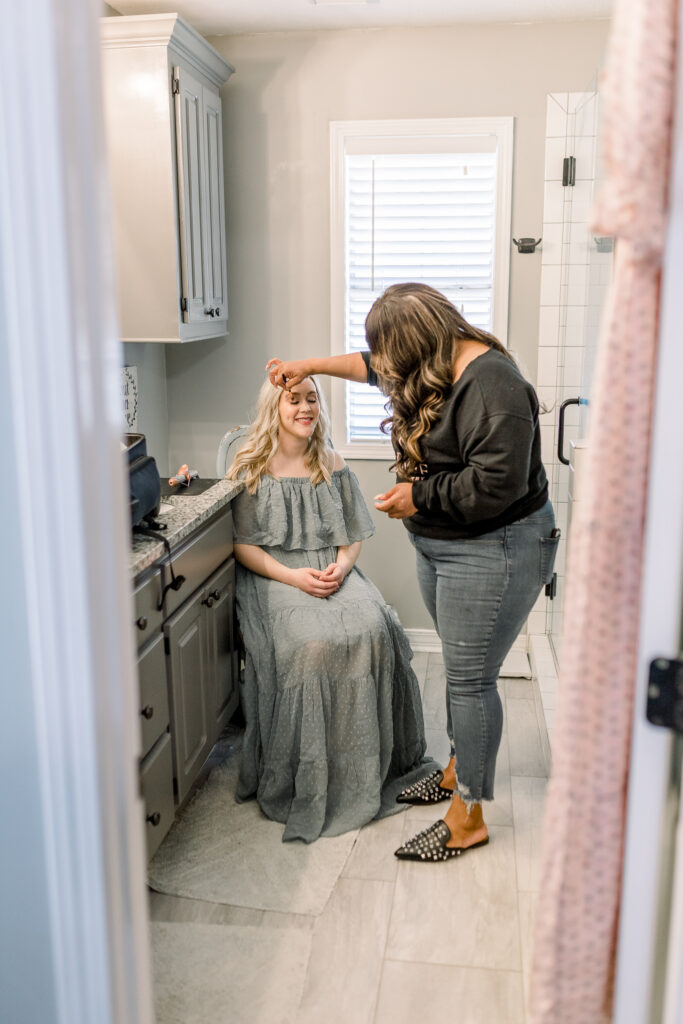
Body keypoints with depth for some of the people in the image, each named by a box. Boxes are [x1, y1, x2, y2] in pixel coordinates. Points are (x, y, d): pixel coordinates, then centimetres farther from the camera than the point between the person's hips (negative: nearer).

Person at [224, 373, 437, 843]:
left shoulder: (333, 465, 13)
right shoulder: (252, 466, 3)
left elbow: (353, 536, 14)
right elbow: (242, 544, -2)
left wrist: (340, 568, -9)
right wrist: (294, 576, -16)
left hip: (333, 572, 3)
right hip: (274, 576, -3)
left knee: (375, 632, -26)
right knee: (314, 642, -32)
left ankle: (369, 766, -11)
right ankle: (306, 781, -16)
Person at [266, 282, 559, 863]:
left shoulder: (490, 383, -23)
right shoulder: (434, 368, 8)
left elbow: (497, 483, -29)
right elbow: (373, 366, 28)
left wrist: (419, 496, -18)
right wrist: (311, 365, 26)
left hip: (492, 551, -9)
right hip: (441, 545, 9)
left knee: (470, 679, -2)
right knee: (461, 667, 19)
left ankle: (467, 818, 12)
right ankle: (459, 770, 36)